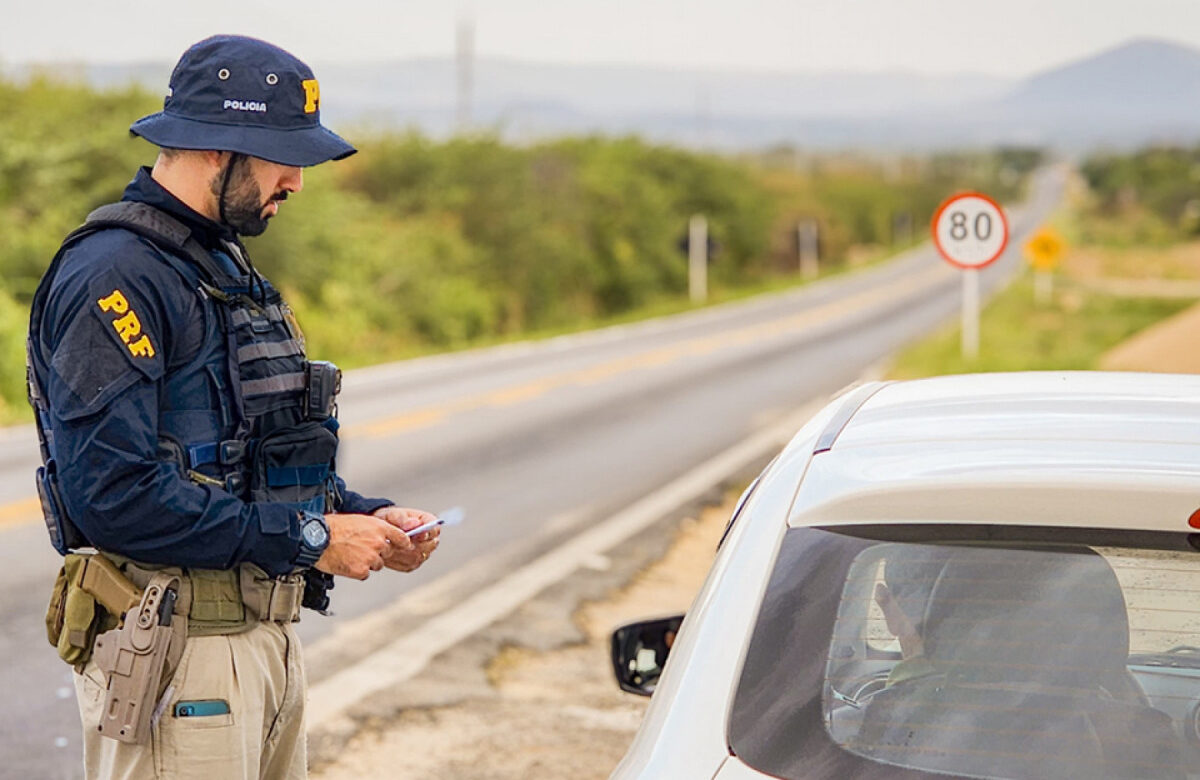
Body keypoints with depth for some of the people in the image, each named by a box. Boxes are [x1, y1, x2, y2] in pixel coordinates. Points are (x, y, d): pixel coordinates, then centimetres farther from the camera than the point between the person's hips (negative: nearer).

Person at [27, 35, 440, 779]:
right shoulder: (114, 275, -16)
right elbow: (112, 494, -24)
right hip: (174, 653, -9)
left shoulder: (224, 265, 16)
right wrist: (307, 539, -19)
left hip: (268, 632, 9)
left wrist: (368, 520, 6)